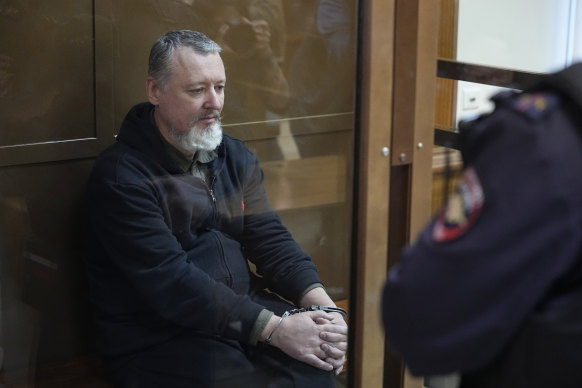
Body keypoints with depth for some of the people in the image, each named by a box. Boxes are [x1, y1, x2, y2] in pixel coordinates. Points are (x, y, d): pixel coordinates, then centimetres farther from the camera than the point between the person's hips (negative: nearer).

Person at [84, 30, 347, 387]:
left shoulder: (236, 157, 9)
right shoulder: (120, 176, -14)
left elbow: (270, 238, 4)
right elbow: (170, 282, -21)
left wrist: (321, 303, -15)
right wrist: (274, 328, -25)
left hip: (242, 311, 6)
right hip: (158, 340, -5)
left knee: (318, 356, -20)